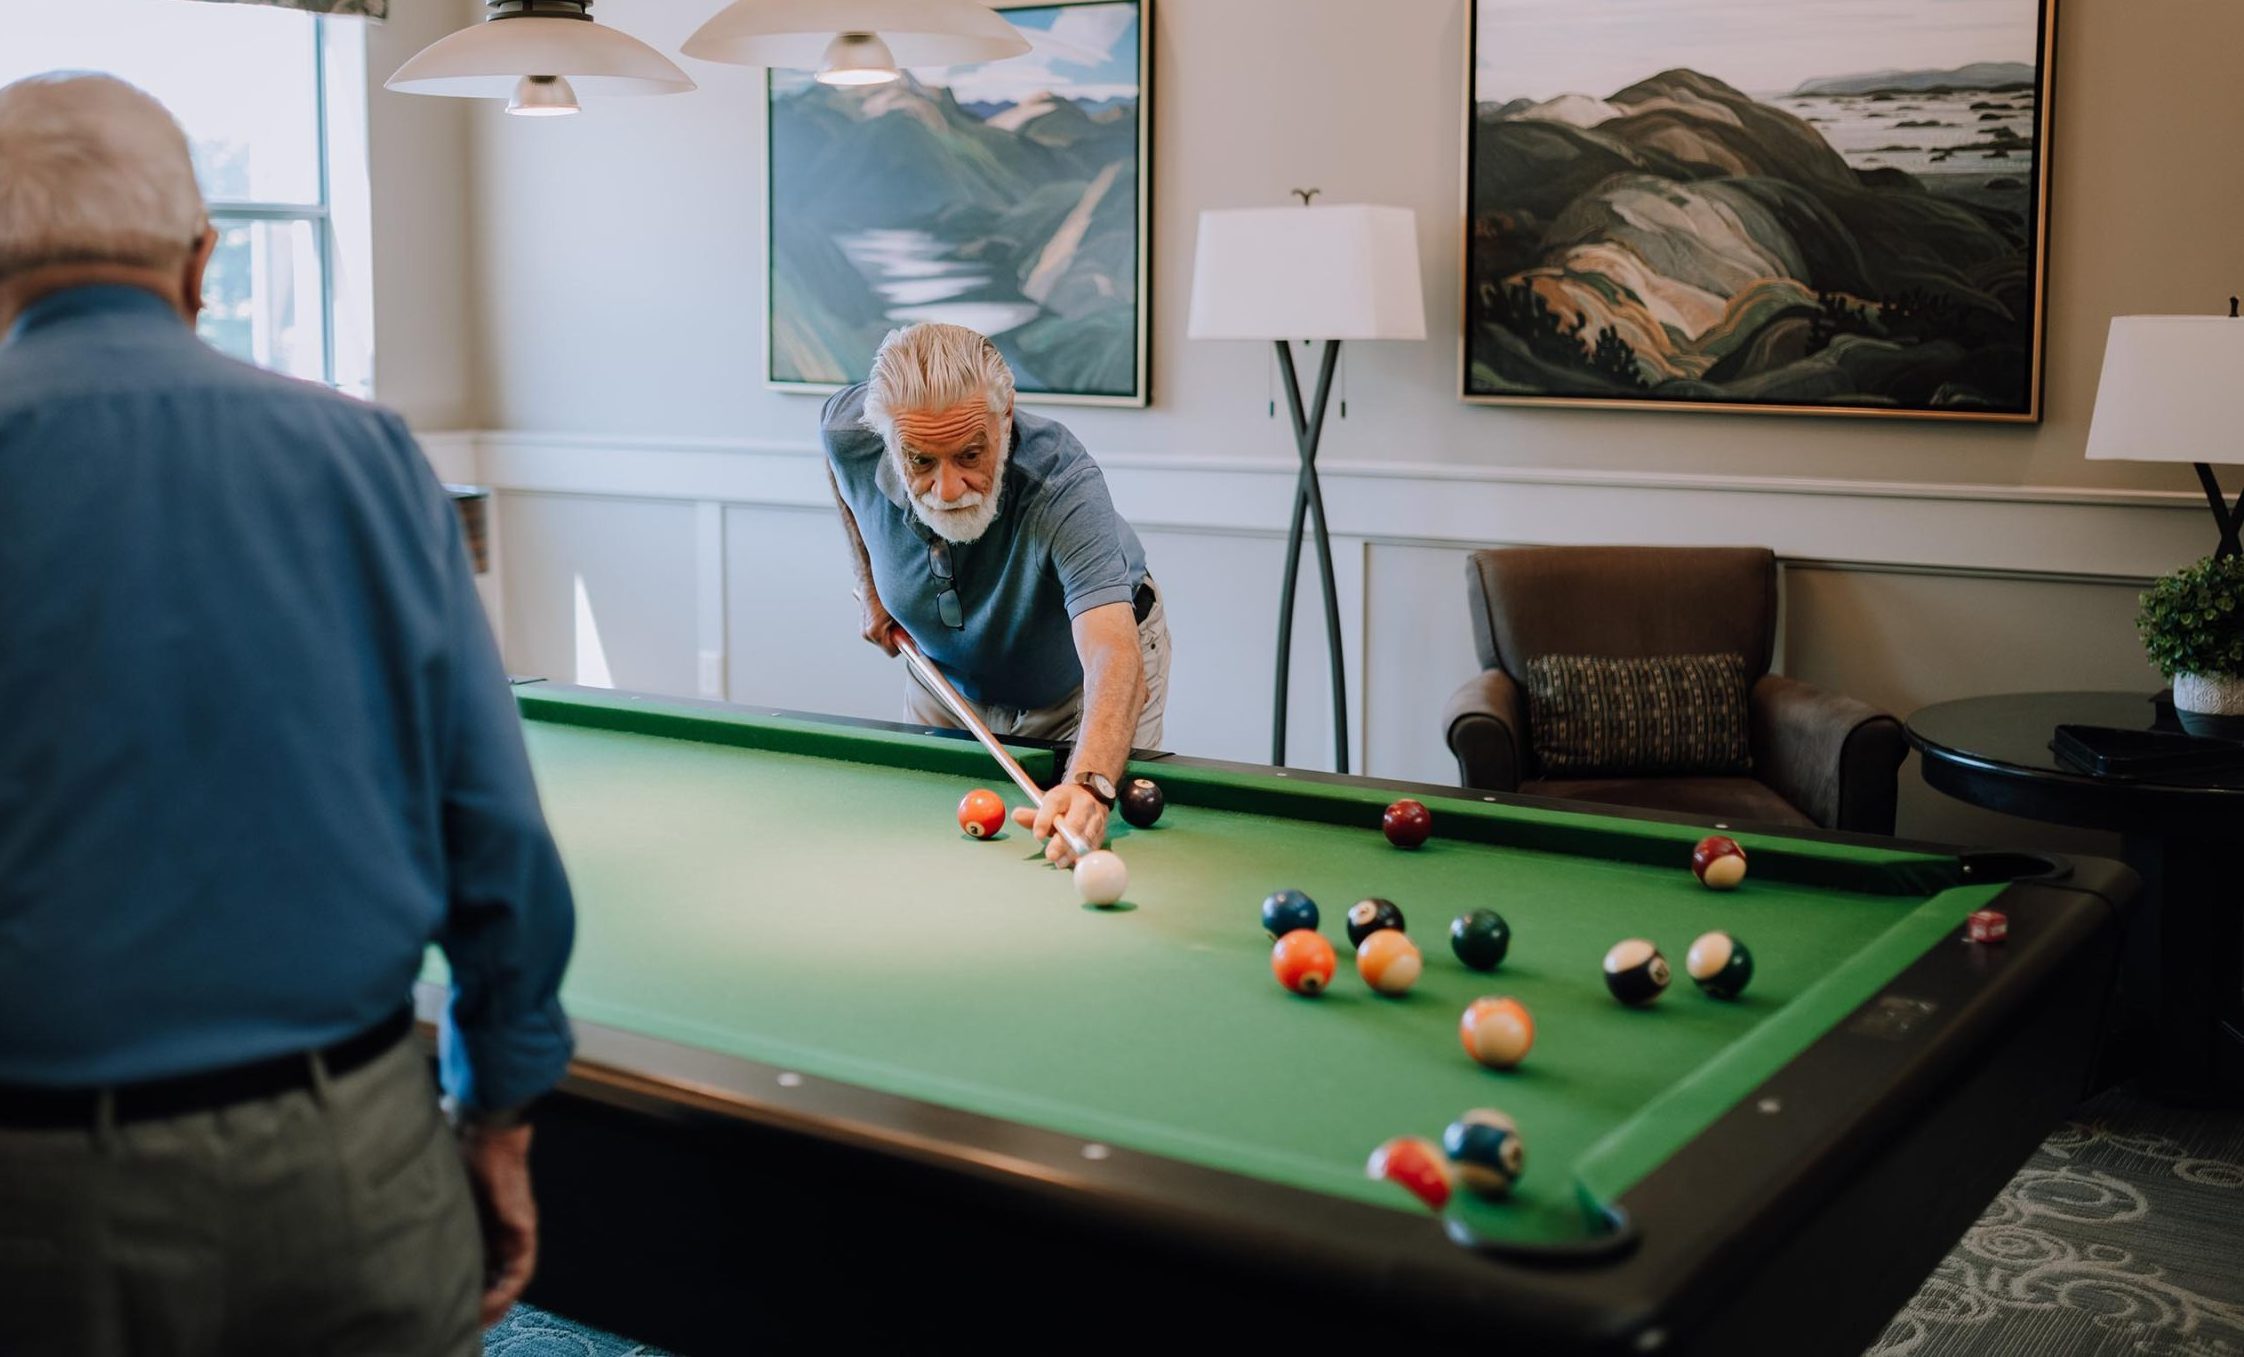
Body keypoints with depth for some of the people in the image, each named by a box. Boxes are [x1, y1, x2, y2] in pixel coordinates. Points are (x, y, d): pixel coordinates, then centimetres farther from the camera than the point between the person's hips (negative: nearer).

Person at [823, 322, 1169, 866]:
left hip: (1077, 689, -3)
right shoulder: (852, 433, -29)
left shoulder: (1063, 485, -42)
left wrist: (1090, 784, -74)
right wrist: (870, 583, -1)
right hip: (948, 678, 4)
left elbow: (1113, 657, -56)